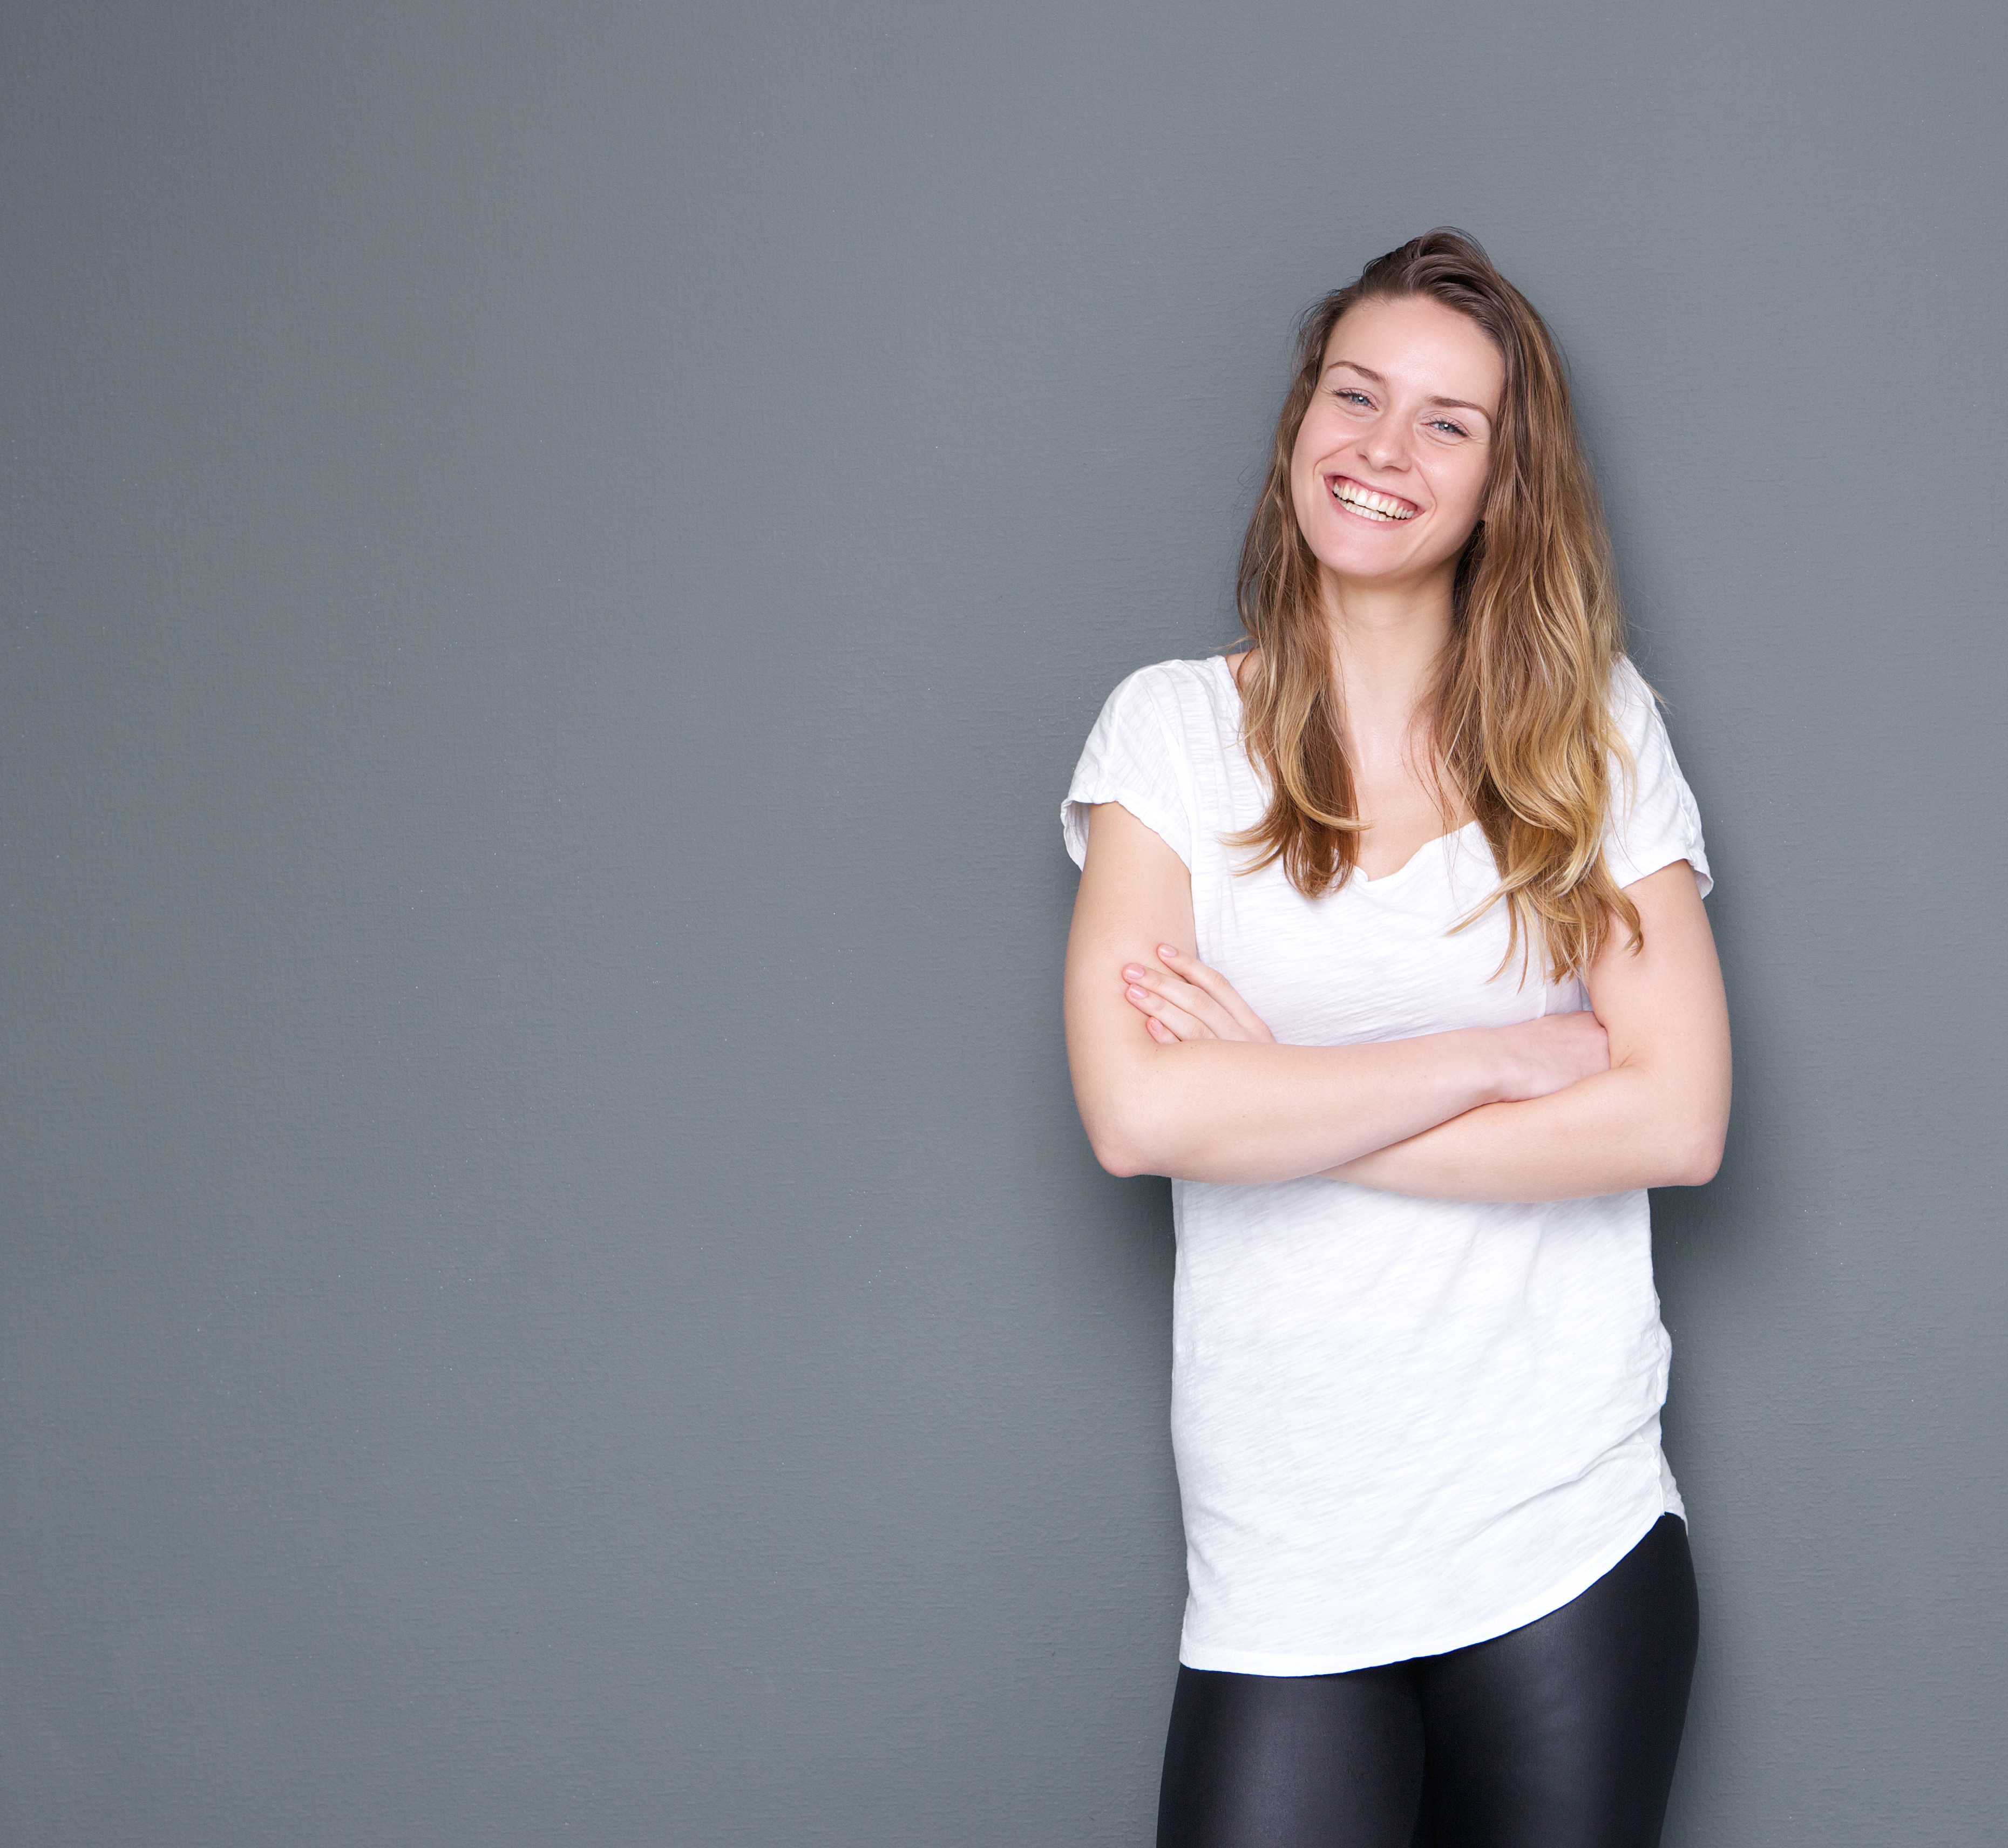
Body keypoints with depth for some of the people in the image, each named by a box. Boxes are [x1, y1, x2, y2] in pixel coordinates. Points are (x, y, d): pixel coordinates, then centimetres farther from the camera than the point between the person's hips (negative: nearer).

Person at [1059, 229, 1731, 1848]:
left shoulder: (1599, 729, 4)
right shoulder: (1176, 728, 1)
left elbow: (1677, 1119, -6)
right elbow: (1135, 1112, -12)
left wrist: (1275, 1102, -10)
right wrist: (1507, 1058, -11)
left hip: (1571, 1537, 1)